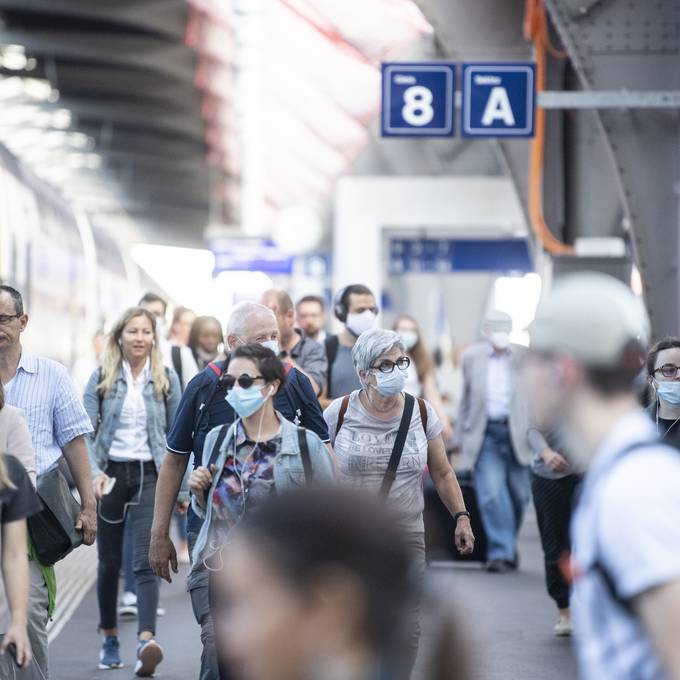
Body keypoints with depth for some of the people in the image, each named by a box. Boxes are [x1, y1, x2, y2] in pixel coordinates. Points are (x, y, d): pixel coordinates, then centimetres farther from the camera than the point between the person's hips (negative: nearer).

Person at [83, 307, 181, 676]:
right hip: (111, 474, 1)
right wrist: (94, 472, -15)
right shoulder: (101, 378, 1)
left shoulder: (166, 379, 2)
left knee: (146, 561, -14)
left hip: (150, 475, -1)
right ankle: (110, 638, 26)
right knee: (109, 561, 11)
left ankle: (147, 641, -26)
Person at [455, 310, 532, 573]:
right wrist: (462, 434, 15)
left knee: (519, 492, 5)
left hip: (516, 432, 0)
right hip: (485, 434, 0)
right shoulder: (472, 356, 8)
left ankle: (509, 544, 27)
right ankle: (500, 551, -8)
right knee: (491, 492, -12)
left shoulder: (523, 356, 3)